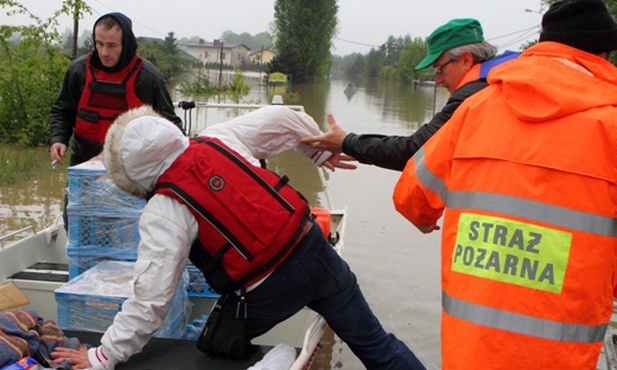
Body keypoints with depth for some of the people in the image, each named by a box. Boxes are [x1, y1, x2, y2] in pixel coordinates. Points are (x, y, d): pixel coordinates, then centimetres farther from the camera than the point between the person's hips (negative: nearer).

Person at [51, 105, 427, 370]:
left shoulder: (163, 213, -10)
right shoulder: (220, 137, 0)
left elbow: (150, 301, -13)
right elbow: (283, 119, 11)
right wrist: (323, 149, 28)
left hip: (269, 292, -4)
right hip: (315, 247, 5)